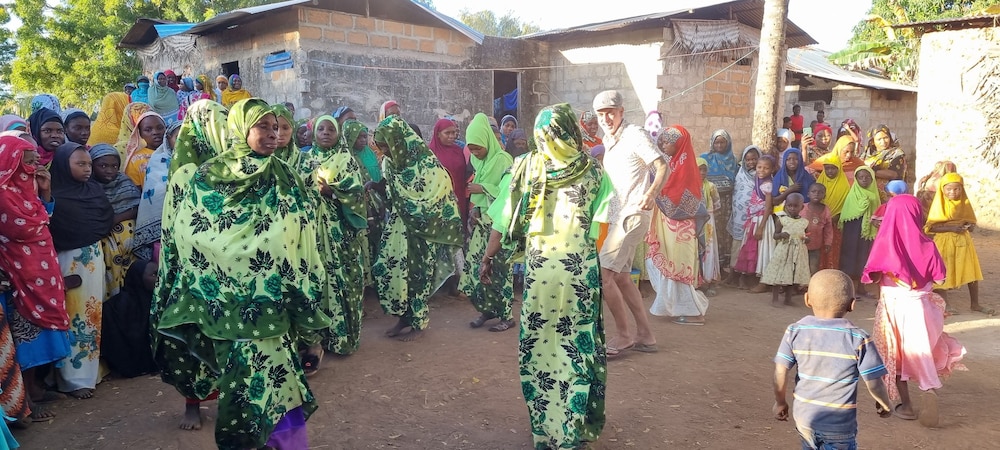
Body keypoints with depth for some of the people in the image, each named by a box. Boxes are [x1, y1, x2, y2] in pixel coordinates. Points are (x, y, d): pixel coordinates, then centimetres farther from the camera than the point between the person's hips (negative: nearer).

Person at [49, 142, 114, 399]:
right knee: (75, 317, -2)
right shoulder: (55, 196, -10)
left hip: (94, 258, 6)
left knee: (93, 313, 11)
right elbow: (51, 230, -16)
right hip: (69, 261, -6)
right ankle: (74, 378, 5)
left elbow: (109, 219, 10)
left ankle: (92, 368, 22)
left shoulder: (94, 188, 9)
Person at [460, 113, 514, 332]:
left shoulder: (503, 160, -12)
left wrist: (483, 189, -18)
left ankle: (506, 315, 8)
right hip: (481, 219, 7)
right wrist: (475, 209, 0)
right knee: (475, 265, 5)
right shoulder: (477, 161, 10)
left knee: (498, 268, -3)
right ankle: (487, 309, 18)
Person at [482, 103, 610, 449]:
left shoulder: (525, 167, 2)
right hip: (580, 268, 0)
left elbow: (504, 219, 2)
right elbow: (599, 227, -3)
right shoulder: (593, 171, 2)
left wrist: (488, 257, 10)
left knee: (537, 344, 10)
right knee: (578, 345, 9)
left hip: (539, 266, 0)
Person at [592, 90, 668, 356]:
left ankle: (623, 335, 0)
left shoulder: (634, 135, -10)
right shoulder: (608, 141, 15)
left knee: (603, 273, -13)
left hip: (632, 214, -10)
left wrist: (651, 194, -34)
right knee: (621, 278, 13)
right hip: (617, 216, 10)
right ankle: (644, 334, 23)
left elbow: (663, 167, -20)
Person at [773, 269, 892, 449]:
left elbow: (780, 372, -7)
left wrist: (781, 402, 8)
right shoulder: (858, 339, -15)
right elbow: (873, 382, -10)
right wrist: (884, 404, 11)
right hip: (839, 424, -3)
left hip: (804, 417, 3)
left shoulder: (795, 331, -8)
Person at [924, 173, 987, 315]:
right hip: (943, 242, -4)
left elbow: (972, 222, 12)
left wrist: (968, 226, -11)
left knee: (972, 272, 5)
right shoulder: (939, 204, -8)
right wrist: (951, 228, -24)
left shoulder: (965, 203, 4)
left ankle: (975, 304, 18)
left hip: (963, 241, 4)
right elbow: (930, 227, -14)